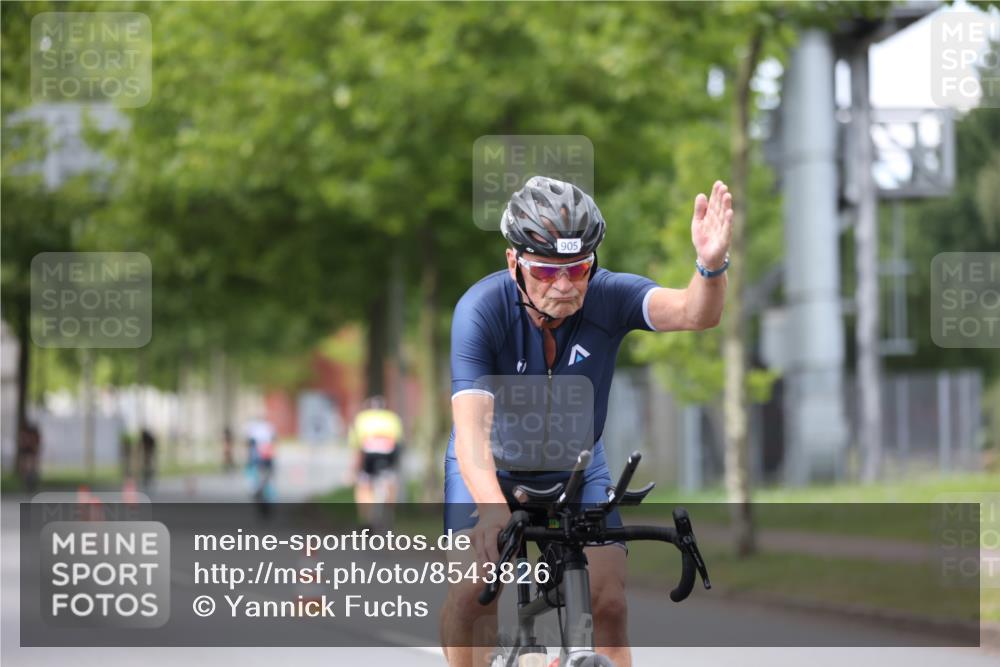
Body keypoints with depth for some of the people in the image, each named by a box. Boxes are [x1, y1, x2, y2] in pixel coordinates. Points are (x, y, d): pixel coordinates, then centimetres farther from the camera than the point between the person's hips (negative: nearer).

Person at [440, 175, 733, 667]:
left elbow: (694, 313, -42)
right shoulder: (482, 309, -30)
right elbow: (471, 425, -39)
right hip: (490, 466, -2)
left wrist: (711, 265, -65)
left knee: (608, 603, -9)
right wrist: (493, 509, -57)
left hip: (576, 468, 2)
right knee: (471, 591, -20)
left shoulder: (608, 296, -25)